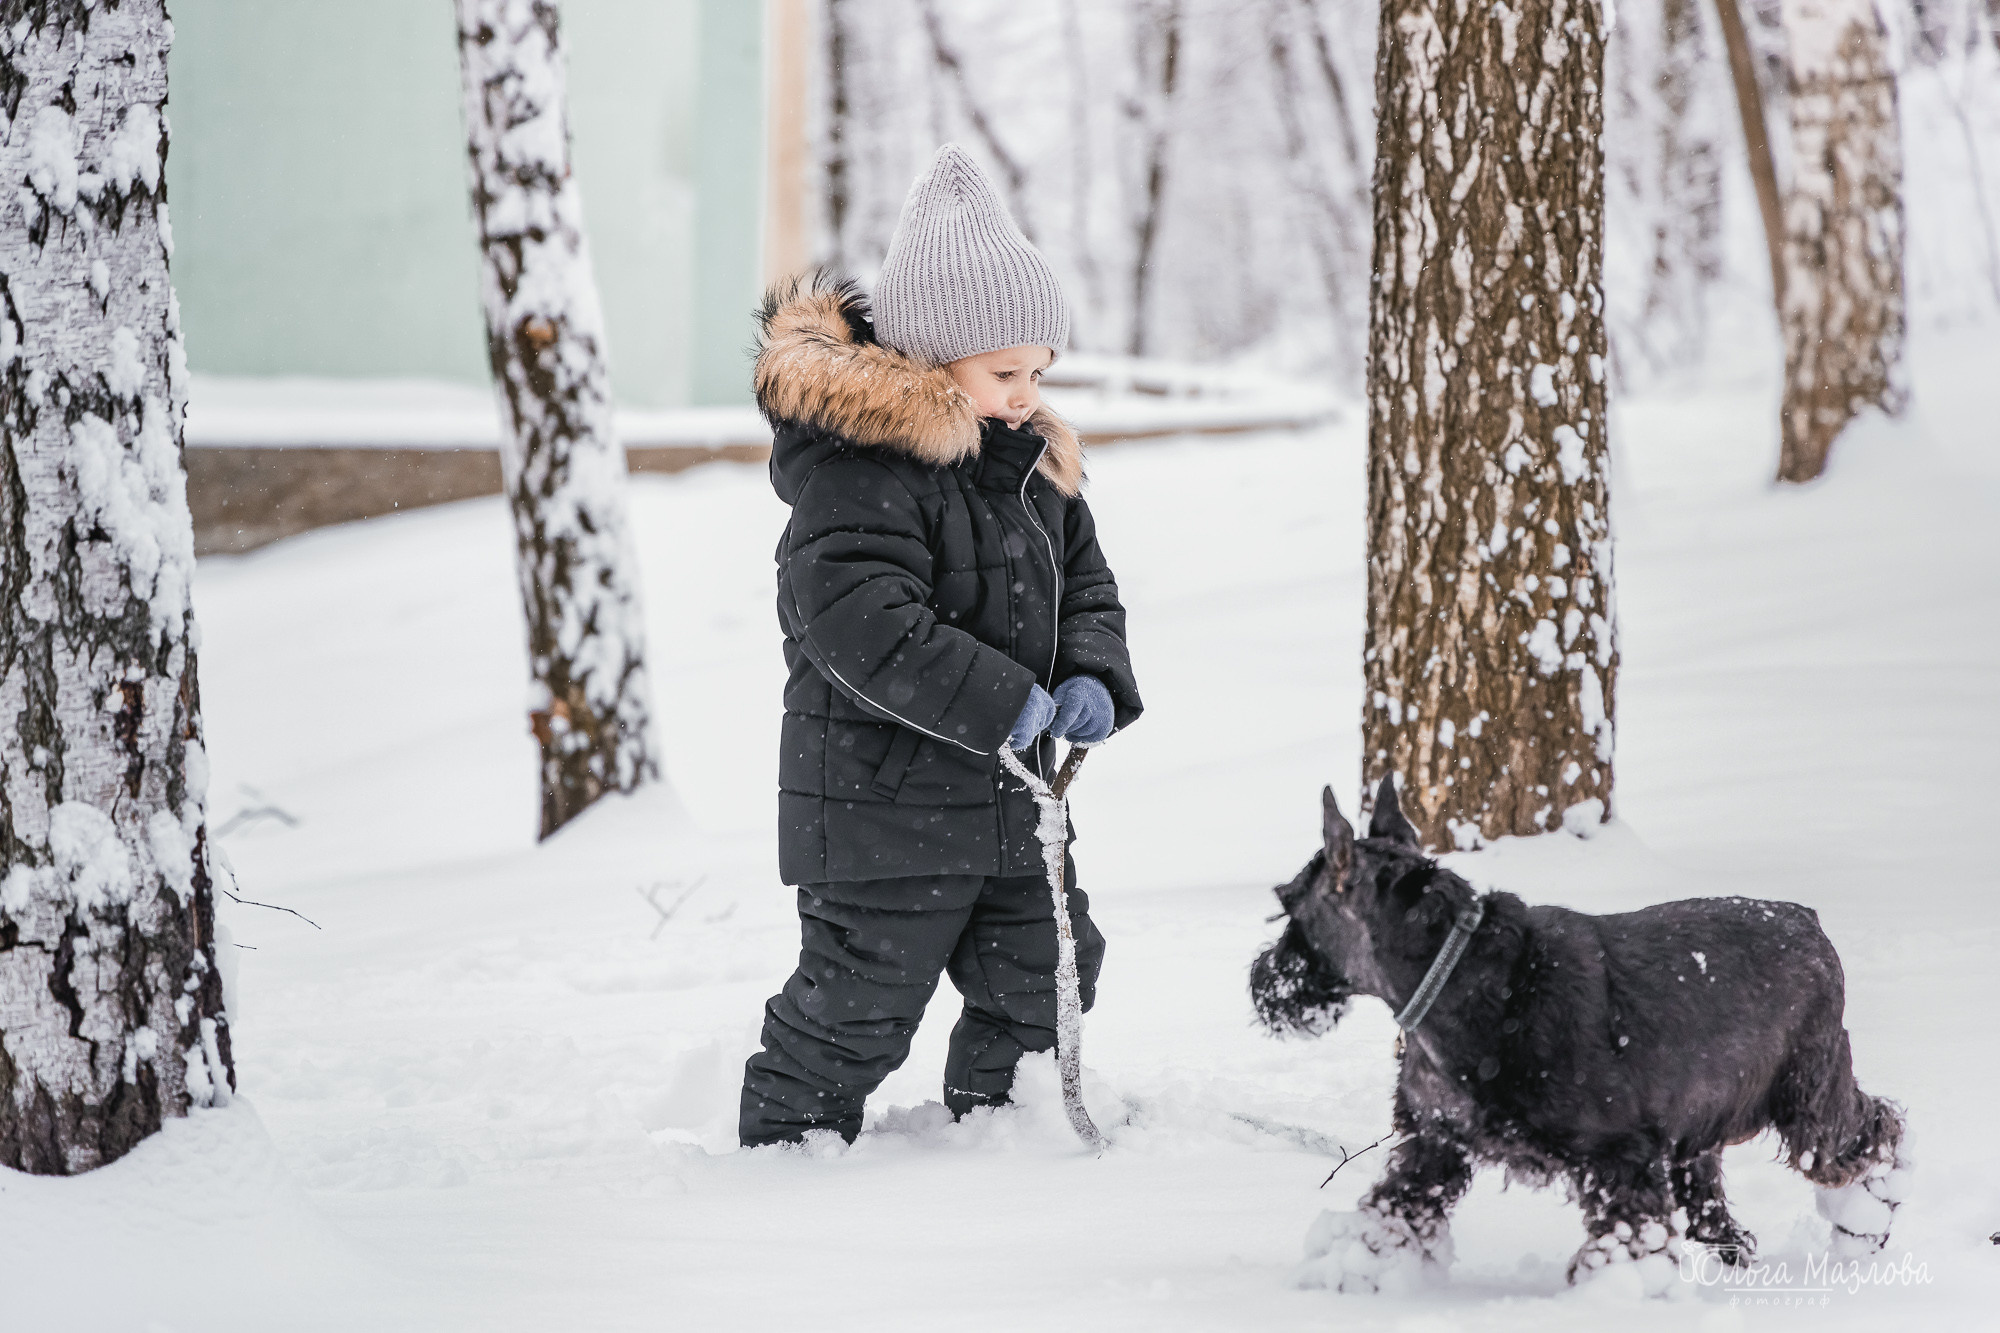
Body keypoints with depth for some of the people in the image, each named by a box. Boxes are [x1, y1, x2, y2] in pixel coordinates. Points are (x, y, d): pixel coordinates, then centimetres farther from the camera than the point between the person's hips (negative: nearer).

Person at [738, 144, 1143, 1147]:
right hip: (881, 799, -8)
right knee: (858, 1004, -3)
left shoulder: (1031, 462, 9)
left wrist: (1093, 676, -5)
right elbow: (865, 624, -30)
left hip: (1007, 799, 9)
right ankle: (786, 1148, 15)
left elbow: (1085, 582, 18)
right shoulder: (854, 469, -20)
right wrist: (1003, 703, -26)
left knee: (1040, 981, 17)